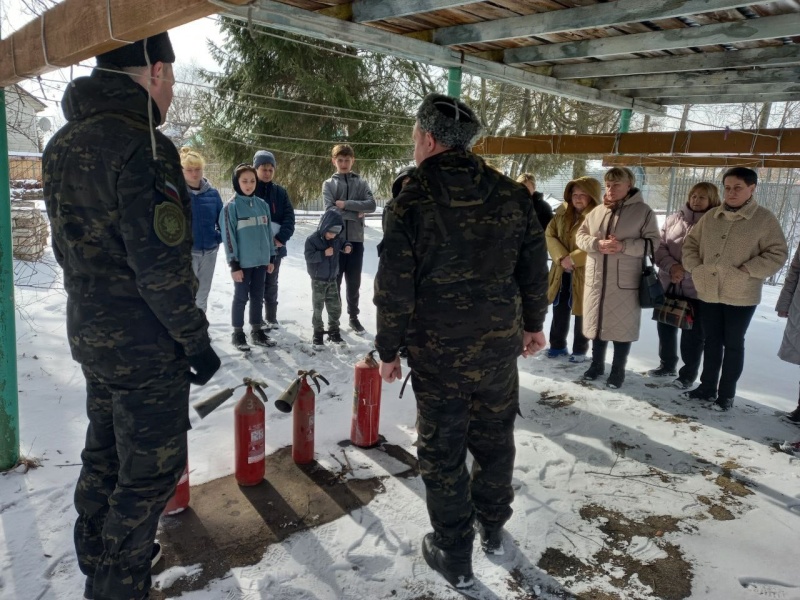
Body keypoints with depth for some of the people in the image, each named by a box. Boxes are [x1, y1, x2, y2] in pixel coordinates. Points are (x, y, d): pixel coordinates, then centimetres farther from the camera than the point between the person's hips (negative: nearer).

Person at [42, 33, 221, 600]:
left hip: (90, 334, 10)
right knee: (149, 472, 7)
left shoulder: (63, 144, 8)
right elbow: (161, 264, -24)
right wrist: (196, 339, -14)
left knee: (105, 454, 25)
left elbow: (69, 245, 14)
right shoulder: (143, 147, -22)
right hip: (146, 346, -10)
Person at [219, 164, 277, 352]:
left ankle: (256, 332, 24)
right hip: (243, 262, -5)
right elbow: (228, 236, -10)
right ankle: (238, 334, 17)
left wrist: (271, 257, 11)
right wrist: (234, 264, -13)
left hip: (261, 260, 5)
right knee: (241, 297, 5)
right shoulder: (231, 206, -9)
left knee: (257, 297, 13)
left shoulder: (262, 204, 7)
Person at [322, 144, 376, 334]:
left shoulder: (361, 183, 8)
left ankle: (353, 316, 23)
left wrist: (346, 204, -13)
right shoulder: (329, 184, 5)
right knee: (335, 281, 6)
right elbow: (330, 210, -8)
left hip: (356, 239, 1)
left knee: (354, 281, 10)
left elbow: (371, 205, -7)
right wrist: (356, 214, -10)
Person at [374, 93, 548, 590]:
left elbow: (394, 288, -12)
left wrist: (389, 349, 0)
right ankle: (493, 529, 40)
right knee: (495, 439, 21)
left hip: (437, 352, -4)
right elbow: (535, 267, 6)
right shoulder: (512, 195, 0)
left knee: (443, 452, 11)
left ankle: (455, 555, 25)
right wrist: (533, 324, 19)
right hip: (501, 345, 4)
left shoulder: (410, 202, -12)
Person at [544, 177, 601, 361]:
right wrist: (561, 257, -16)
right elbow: (549, 235, -2)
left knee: (581, 313, 7)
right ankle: (557, 345, 32)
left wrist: (573, 259, -22)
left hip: (585, 273, -5)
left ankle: (580, 350, 23)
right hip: (562, 272, 5)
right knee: (559, 311, 16)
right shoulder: (562, 212, 4)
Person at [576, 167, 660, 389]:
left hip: (625, 281, -4)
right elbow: (581, 235, 7)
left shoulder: (643, 211, -3)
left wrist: (624, 246, -22)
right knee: (597, 321, 13)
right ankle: (597, 364, 30)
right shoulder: (597, 211, 9)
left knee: (622, 326, 4)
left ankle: (618, 370, 20)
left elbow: (653, 242, -7)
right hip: (596, 279, 4)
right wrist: (597, 244, -15)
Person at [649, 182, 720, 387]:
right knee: (665, 327, 16)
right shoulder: (673, 219, 6)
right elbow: (659, 246, 1)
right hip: (668, 285, 5)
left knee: (693, 334, 6)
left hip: (697, 289, -4)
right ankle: (667, 365, 35)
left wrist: (685, 272, -22)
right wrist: (671, 266, -16)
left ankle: (688, 374, 21)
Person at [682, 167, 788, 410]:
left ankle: (726, 394, 20)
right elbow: (691, 242, 14)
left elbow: (777, 254, -10)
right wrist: (694, 267, -1)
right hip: (708, 292, 4)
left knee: (733, 344, 8)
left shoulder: (765, 219, -7)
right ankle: (707, 387, 29)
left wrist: (745, 273, -18)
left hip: (741, 296, -4)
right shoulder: (711, 216, 5)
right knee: (712, 342, 15)